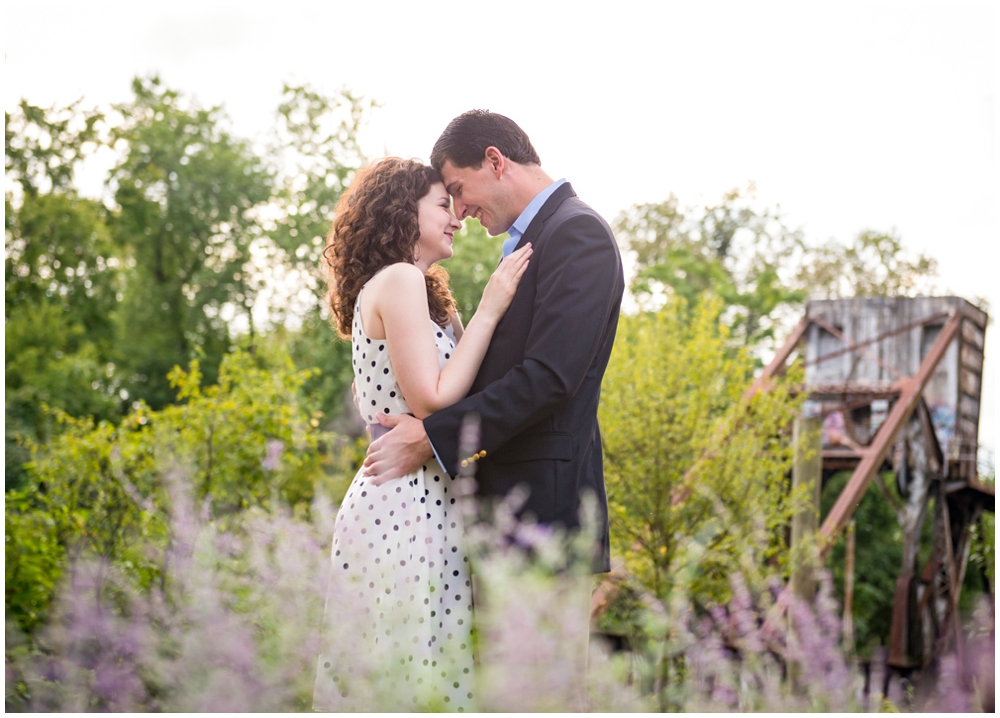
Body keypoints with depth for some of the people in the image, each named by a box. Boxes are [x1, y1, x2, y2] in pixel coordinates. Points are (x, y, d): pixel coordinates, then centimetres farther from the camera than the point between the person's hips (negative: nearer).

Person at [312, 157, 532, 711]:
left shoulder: (398, 286, 20)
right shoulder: (399, 280, -10)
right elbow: (431, 401, -16)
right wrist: (488, 311, -11)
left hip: (408, 504, 10)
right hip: (406, 510, -10)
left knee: (387, 674, 12)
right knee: (410, 678, -6)